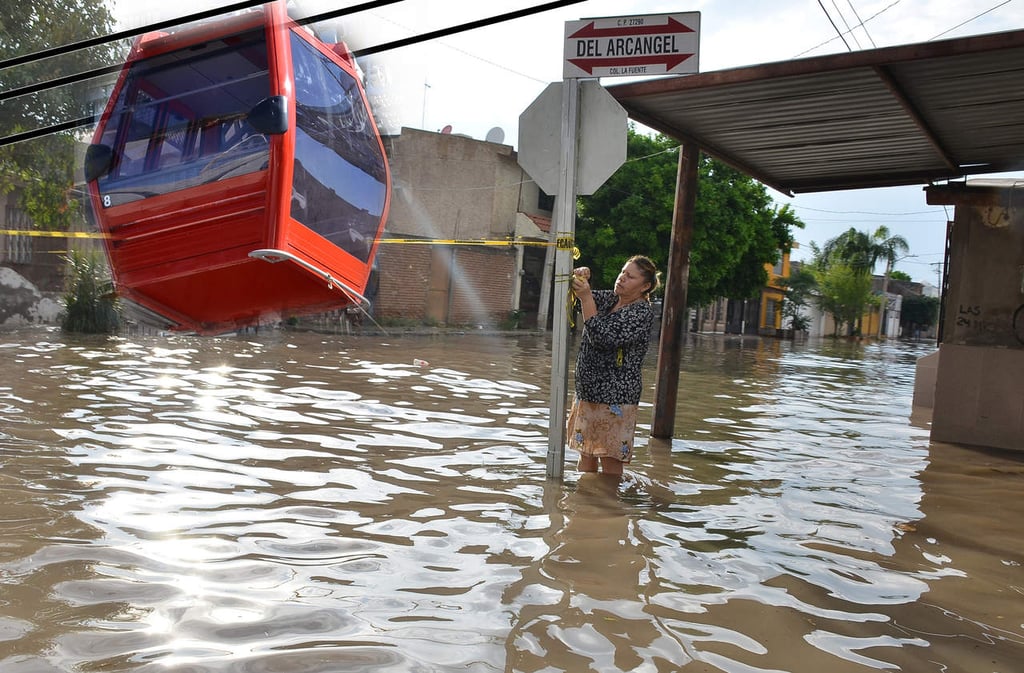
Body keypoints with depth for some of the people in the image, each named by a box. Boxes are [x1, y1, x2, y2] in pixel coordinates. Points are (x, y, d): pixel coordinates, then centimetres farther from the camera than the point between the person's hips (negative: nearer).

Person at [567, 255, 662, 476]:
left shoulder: (642, 312, -13)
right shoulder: (609, 298, 12)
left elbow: (604, 338, -23)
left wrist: (586, 297, -24)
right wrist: (581, 279, -6)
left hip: (614, 398, -8)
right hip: (588, 391, 8)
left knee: (610, 461, -2)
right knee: (586, 455, 14)